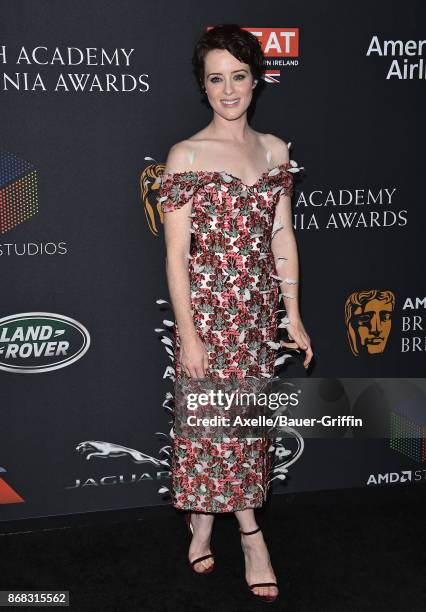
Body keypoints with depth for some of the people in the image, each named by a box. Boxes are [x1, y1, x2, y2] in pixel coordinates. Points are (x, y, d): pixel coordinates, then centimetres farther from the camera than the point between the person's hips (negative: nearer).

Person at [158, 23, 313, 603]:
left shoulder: (275, 149, 6)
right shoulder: (185, 155, -8)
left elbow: (283, 236, 7)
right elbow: (176, 253, -9)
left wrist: (294, 316, 5)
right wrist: (188, 334, -13)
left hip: (260, 306, 5)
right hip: (207, 307, -4)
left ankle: (204, 519, 31)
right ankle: (250, 533, 20)